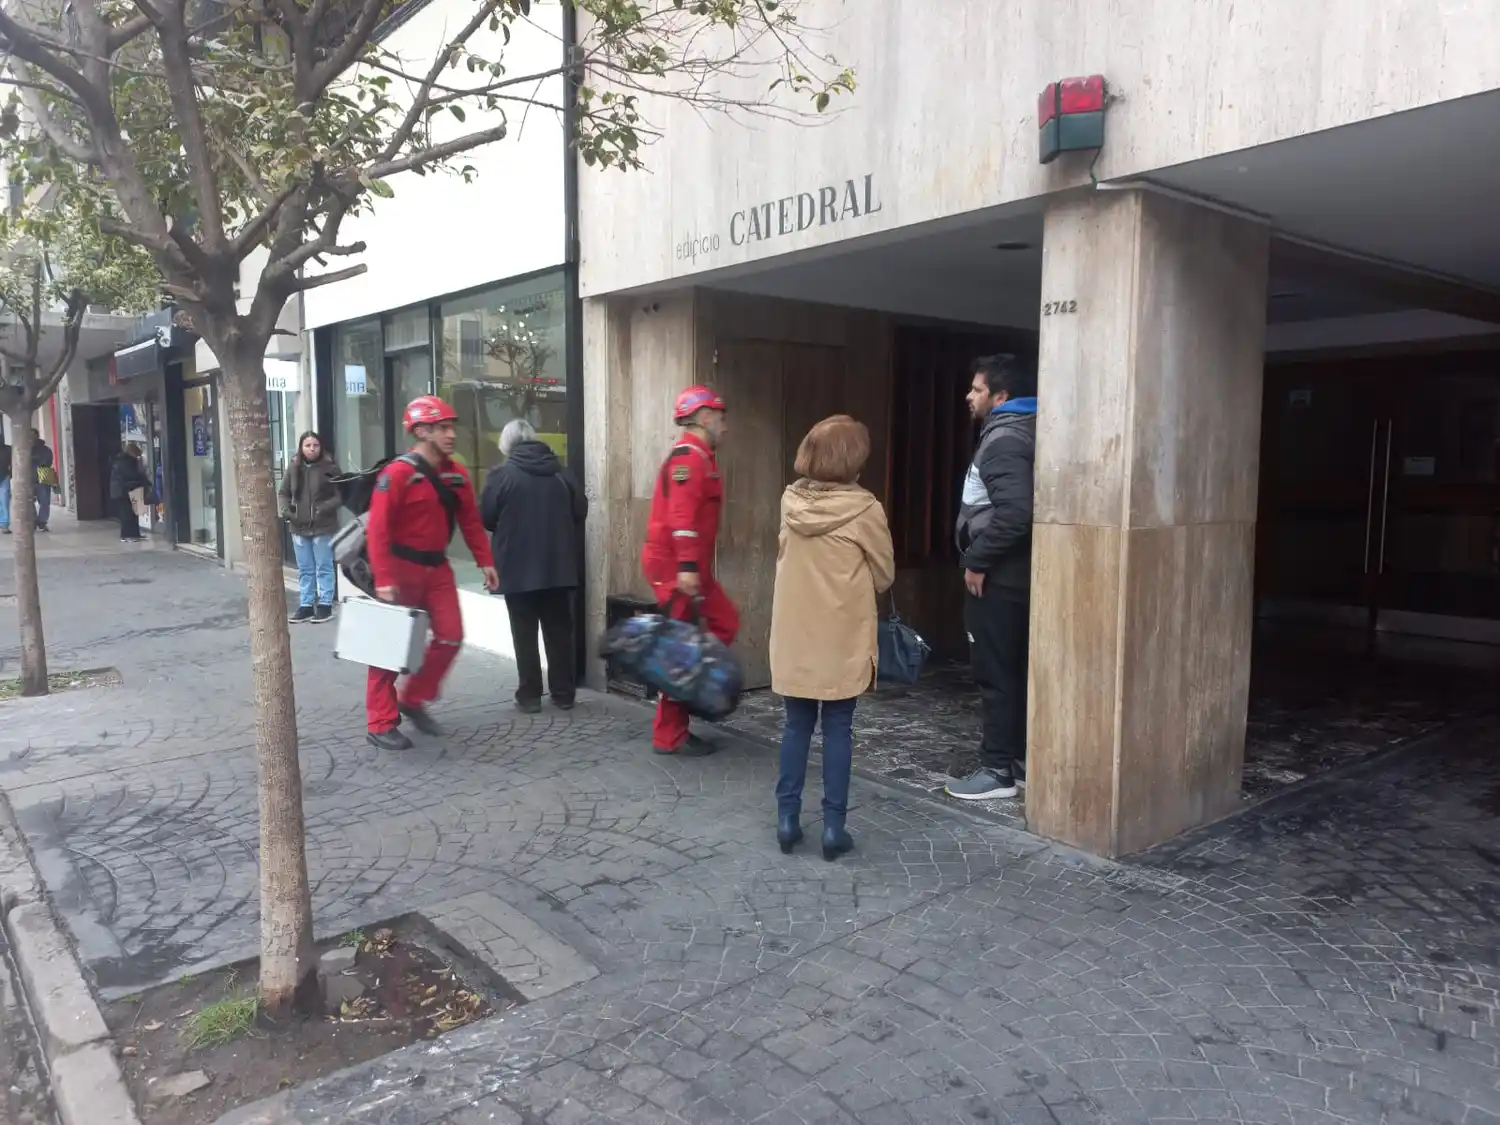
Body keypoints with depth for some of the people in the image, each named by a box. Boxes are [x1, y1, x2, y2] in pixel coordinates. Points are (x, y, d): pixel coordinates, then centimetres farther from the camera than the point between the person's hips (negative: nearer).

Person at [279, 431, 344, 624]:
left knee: (324, 568, 6)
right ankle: (305, 605, 21)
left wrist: (325, 507, -20)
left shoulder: (330, 467, -8)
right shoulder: (293, 467, 2)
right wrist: (285, 510, -4)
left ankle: (325, 605, 15)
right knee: (304, 570, 13)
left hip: (323, 527, -4)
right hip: (299, 528, 4)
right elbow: (283, 492, 12)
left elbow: (342, 495, -7)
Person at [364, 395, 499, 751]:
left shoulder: (456, 474, 5)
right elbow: (377, 528, -21)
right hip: (402, 566, -7)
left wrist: (485, 561, 5)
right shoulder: (398, 473, -17)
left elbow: (471, 521, 12)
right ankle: (380, 724, 10)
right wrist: (383, 578, -26)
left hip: (437, 567, 7)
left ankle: (413, 700, 23)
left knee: (450, 637, 5)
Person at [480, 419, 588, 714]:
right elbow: (580, 510, 7)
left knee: (525, 635, 5)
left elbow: (486, 518, -6)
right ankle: (563, 694, 15)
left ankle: (529, 696, 9)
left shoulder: (501, 474, -8)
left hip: (518, 568, -3)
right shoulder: (560, 472, 5)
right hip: (558, 566, 4)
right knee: (559, 632, 10)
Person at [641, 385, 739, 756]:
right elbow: (681, 515, -25)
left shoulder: (700, 457, 20)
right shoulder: (689, 455, -14)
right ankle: (669, 735, 6)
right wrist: (687, 567, -30)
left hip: (689, 567, 10)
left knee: (724, 623, 9)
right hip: (675, 566, -10)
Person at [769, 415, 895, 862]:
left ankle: (787, 818, 16)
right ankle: (833, 825, 10)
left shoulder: (790, 502, -3)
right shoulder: (864, 510, -13)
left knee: (797, 726, 13)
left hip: (795, 638, 3)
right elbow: (884, 576, -2)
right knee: (838, 729, 6)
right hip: (843, 640, -3)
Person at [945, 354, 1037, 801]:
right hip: (1013, 574, 10)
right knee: (1012, 671, 15)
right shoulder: (1017, 433, 15)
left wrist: (977, 561, -19)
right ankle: (1018, 760, 23)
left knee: (994, 674, -3)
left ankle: (1000, 769, 5)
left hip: (997, 577, -10)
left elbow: (1014, 513, -29)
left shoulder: (1003, 440, -17)